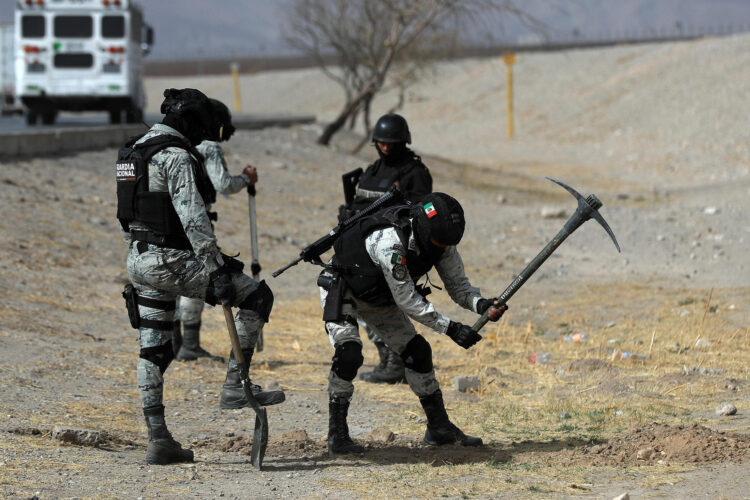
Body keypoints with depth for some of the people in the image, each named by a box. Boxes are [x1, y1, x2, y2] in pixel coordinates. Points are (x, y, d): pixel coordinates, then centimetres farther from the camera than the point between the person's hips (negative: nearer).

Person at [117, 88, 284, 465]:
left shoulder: (133, 152, 14)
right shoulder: (177, 156, -15)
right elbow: (193, 218, -23)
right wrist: (216, 270, -25)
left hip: (140, 260, 9)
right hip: (172, 261, -9)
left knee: (153, 351, 10)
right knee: (257, 295, 1)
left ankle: (157, 440, 10)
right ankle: (235, 384, 0)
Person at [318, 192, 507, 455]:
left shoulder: (442, 243, -17)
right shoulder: (390, 242, -40)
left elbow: (458, 285, -8)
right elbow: (406, 300, -35)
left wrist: (482, 304, -30)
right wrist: (449, 328, -35)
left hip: (381, 300, 7)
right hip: (341, 292, -7)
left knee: (418, 352, 1)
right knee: (349, 354, -26)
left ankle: (439, 428, 12)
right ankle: (337, 435, -16)